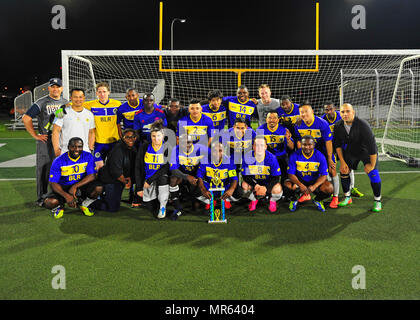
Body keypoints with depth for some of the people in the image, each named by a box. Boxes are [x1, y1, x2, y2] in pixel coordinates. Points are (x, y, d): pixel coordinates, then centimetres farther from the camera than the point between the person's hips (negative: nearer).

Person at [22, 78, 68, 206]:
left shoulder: (67, 103, 13)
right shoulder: (41, 103, 0)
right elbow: (26, 118, -4)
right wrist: (35, 135, -8)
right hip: (45, 141, -4)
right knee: (44, 169, -2)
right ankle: (41, 198, 8)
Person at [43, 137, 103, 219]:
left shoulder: (88, 157, -8)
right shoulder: (59, 161, -13)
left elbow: (92, 176, -16)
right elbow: (53, 183, -14)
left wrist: (75, 186, -27)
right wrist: (66, 195, -30)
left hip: (81, 186, 1)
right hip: (63, 188, -1)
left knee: (98, 188, -29)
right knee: (49, 203, -30)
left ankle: (84, 204, 4)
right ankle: (59, 206, 11)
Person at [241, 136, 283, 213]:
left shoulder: (271, 158, -19)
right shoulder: (248, 157, -17)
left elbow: (275, 177, -16)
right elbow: (246, 176, -12)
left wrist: (265, 188, -32)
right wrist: (256, 186, -29)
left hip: (268, 183, -1)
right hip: (254, 182, 2)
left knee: (277, 190, -31)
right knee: (244, 185, -28)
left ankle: (273, 201, 9)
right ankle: (253, 200, 7)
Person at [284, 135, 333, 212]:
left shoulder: (320, 156, -11)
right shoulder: (294, 156, -12)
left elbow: (324, 175, -12)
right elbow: (291, 174, -14)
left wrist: (314, 186, -31)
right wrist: (300, 185, -32)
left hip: (315, 182, 1)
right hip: (299, 181, -1)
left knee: (329, 188, -27)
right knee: (287, 185, -31)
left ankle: (317, 200, 9)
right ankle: (293, 200, 5)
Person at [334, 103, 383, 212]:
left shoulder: (362, 125, -31)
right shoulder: (338, 126, -15)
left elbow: (372, 145, -27)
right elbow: (338, 145, -2)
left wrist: (372, 164, -21)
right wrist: (342, 162, -5)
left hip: (367, 152, -4)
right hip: (350, 152, 4)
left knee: (373, 173, -14)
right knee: (343, 171, 0)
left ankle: (377, 201, 4)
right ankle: (347, 197, 21)